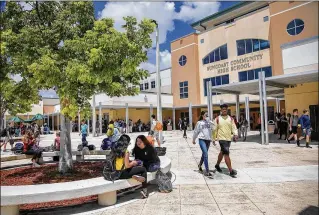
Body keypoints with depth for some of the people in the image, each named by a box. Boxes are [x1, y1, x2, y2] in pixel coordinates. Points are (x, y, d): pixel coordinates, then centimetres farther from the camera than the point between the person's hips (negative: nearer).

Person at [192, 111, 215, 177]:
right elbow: (196, 131, 9)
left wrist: (209, 121, -10)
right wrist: (194, 140, 14)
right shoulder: (199, 122, 2)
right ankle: (207, 171, -11)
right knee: (206, 154, -14)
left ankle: (200, 165, 42)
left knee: (204, 154, 17)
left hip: (208, 139, 4)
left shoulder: (209, 122, 11)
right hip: (202, 139, -4)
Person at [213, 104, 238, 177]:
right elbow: (215, 129, 2)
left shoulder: (230, 119, 7)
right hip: (222, 138, -5)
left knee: (222, 152, 20)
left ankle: (217, 165, 41)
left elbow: (234, 127, 2)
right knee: (226, 153, -15)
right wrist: (214, 138, 3)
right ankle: (231, 171, -15)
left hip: (229, 138, 5)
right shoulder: (217, 119, -3)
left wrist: (235, 134, -16)